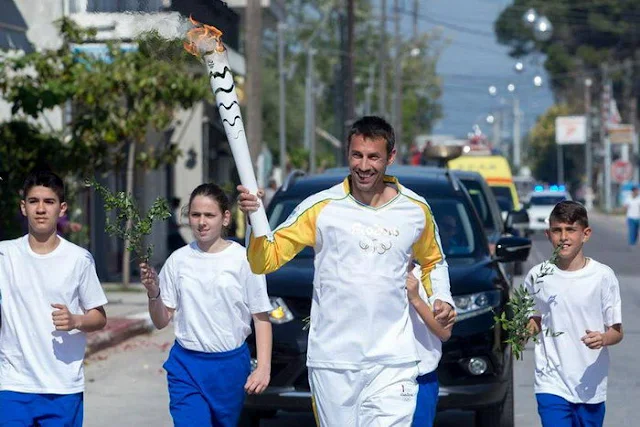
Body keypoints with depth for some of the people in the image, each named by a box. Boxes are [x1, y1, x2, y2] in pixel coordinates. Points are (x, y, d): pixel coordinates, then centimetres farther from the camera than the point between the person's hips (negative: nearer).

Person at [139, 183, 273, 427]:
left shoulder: (243, 259, -4)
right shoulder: (178, 261, 3)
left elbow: (261, 318, -1)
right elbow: (161, 322, 7)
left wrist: (263, 367, -10)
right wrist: (153, 294, -13)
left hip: (231, 364, -1)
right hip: (186, 364, 1)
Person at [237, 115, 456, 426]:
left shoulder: (416, 209, 6)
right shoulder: (321, 207, -2)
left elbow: (432, 261, 25)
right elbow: (265, 260, -5)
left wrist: (440, 298, 6)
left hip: (393, 360, 1)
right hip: (332, 358, -1)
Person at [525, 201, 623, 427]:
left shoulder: (603, 276, -5)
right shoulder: (538, 276, 1)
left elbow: (617, 331, -2)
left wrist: (603, 338, -23)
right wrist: (526, 330, -7)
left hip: (590, 385, 0)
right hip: (552, 383, 0)